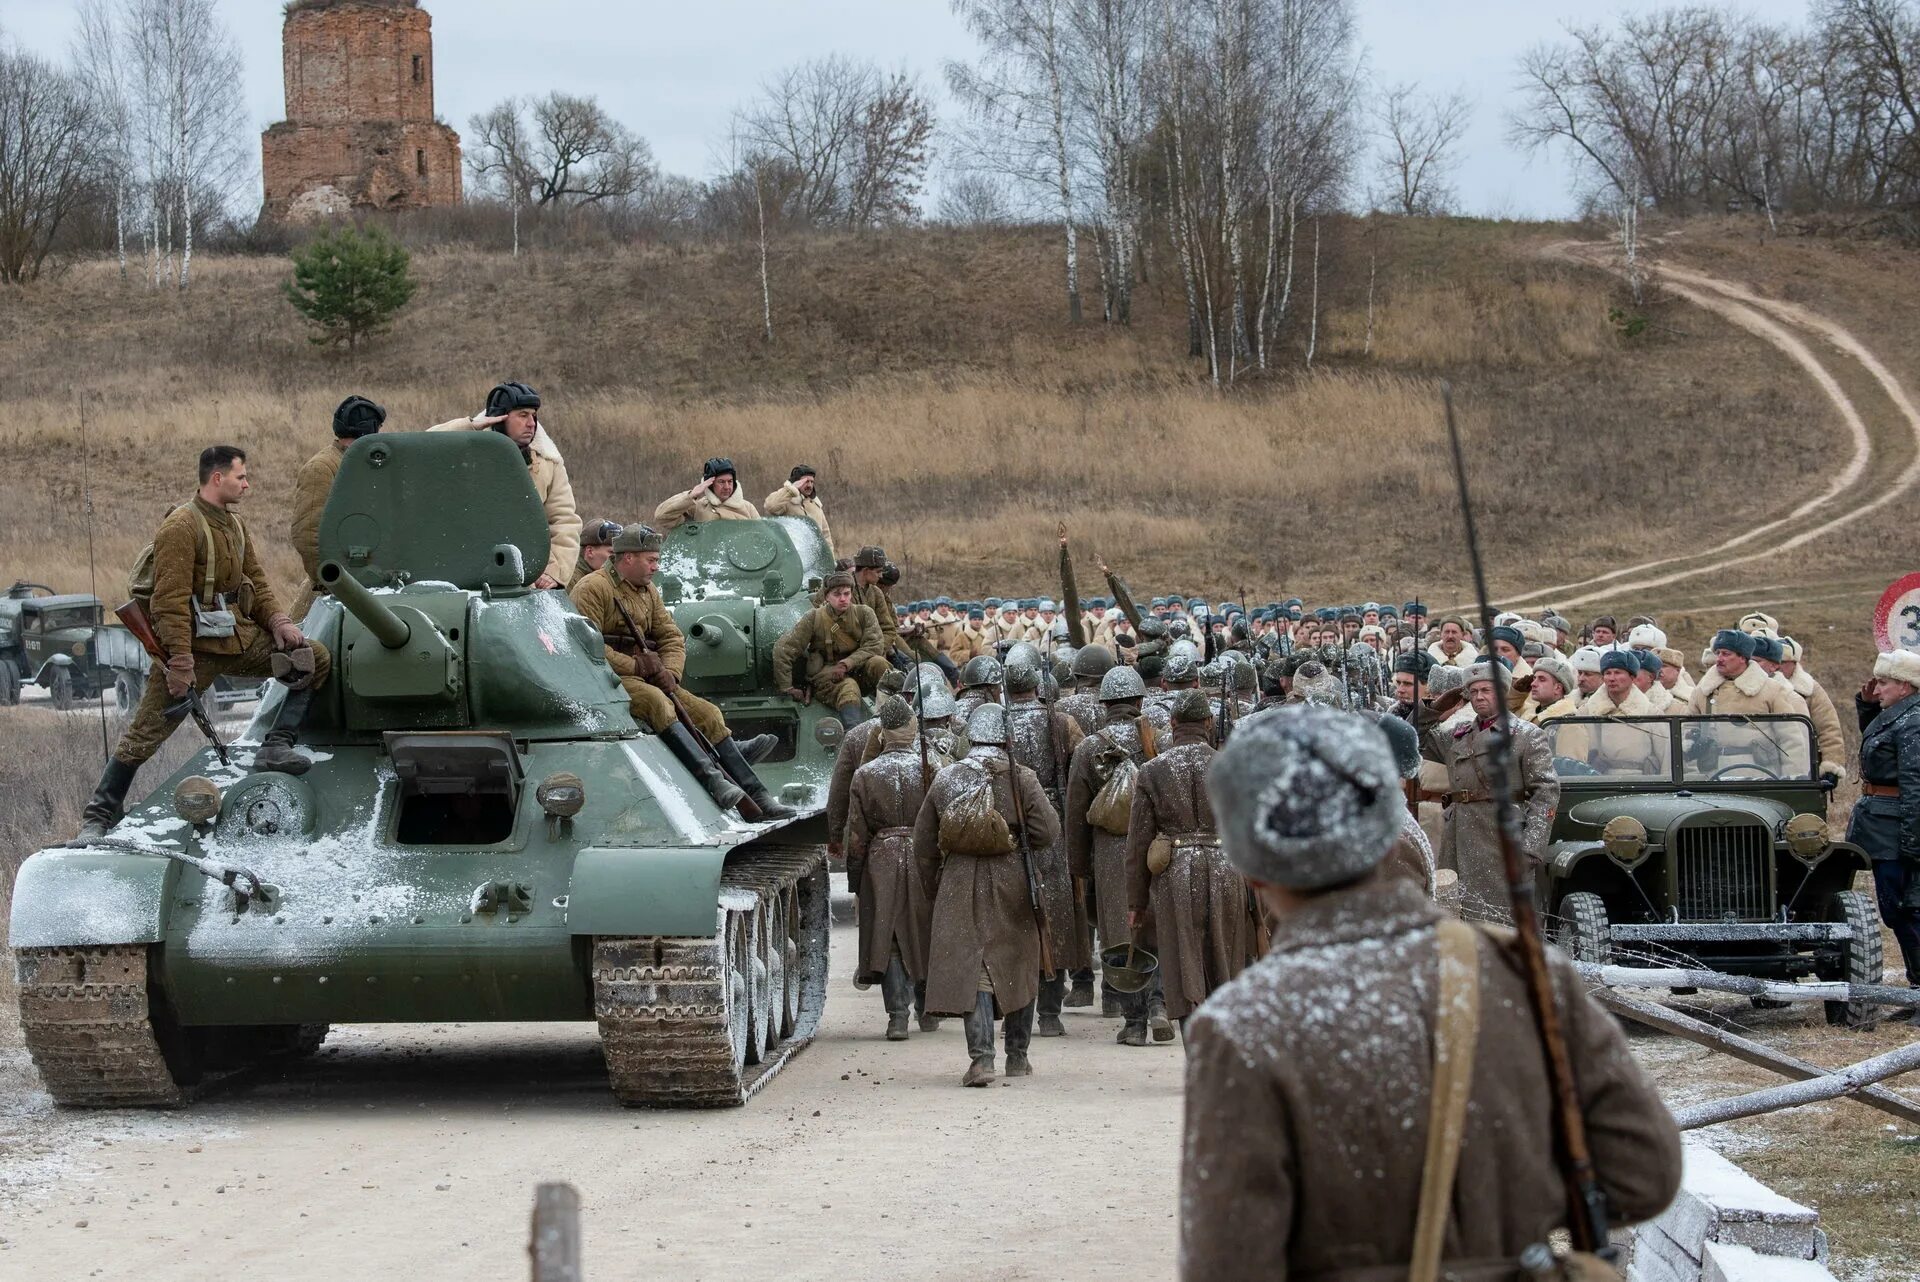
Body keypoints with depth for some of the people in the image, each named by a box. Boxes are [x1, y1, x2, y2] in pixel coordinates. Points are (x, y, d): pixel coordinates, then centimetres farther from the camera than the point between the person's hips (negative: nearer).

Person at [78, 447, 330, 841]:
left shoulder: (234, 523, 11)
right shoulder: (181, 527, -17)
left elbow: (256, 580, 16)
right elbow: (171, 601, -21)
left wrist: (278, 620, -2)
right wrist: (181, 662, -25)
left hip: (239, 635, 8)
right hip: (193, 645, -8)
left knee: (315, 659, 1)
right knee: (145, 733, -6)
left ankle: (276, 746, 2)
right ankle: (100, 814, 5)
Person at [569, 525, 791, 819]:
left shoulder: (648, 591, 17)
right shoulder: (592, 589, -9)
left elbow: (672, 637, 17)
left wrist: (669, 672, -4)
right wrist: (637, 666, -17)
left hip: (650, 679, 8)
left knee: (708, 713, -5)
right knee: (657, 701, -36)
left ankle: (758, 798, -10)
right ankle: (712, 780, -48)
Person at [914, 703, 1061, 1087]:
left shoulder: (946, 779, 1)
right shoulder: (1020, 778, -6)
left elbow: (923, 844, 6)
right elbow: (1047, 832, -11)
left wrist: (935, 888, 18)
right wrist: (1016, 839, 10)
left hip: (960, 883, 1)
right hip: (1011, 881, -1)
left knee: (971, 968, 1)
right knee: (1017, 965, 13)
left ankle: (981, 1057, -12)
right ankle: (1018, 1056, 21)